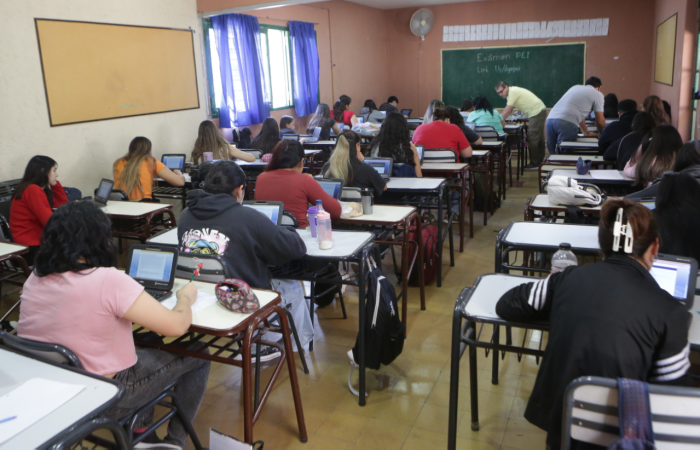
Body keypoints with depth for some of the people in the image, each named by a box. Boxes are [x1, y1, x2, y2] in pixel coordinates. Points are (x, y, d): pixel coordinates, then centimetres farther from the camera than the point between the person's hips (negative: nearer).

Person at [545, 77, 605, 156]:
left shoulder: (576, 87, 33)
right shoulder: (597, 94, 14)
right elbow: (600, 122, 15)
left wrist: (586, 132, 48)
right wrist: (602, 134, 36)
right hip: (566, 123, -6)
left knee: (553, 155, 12)